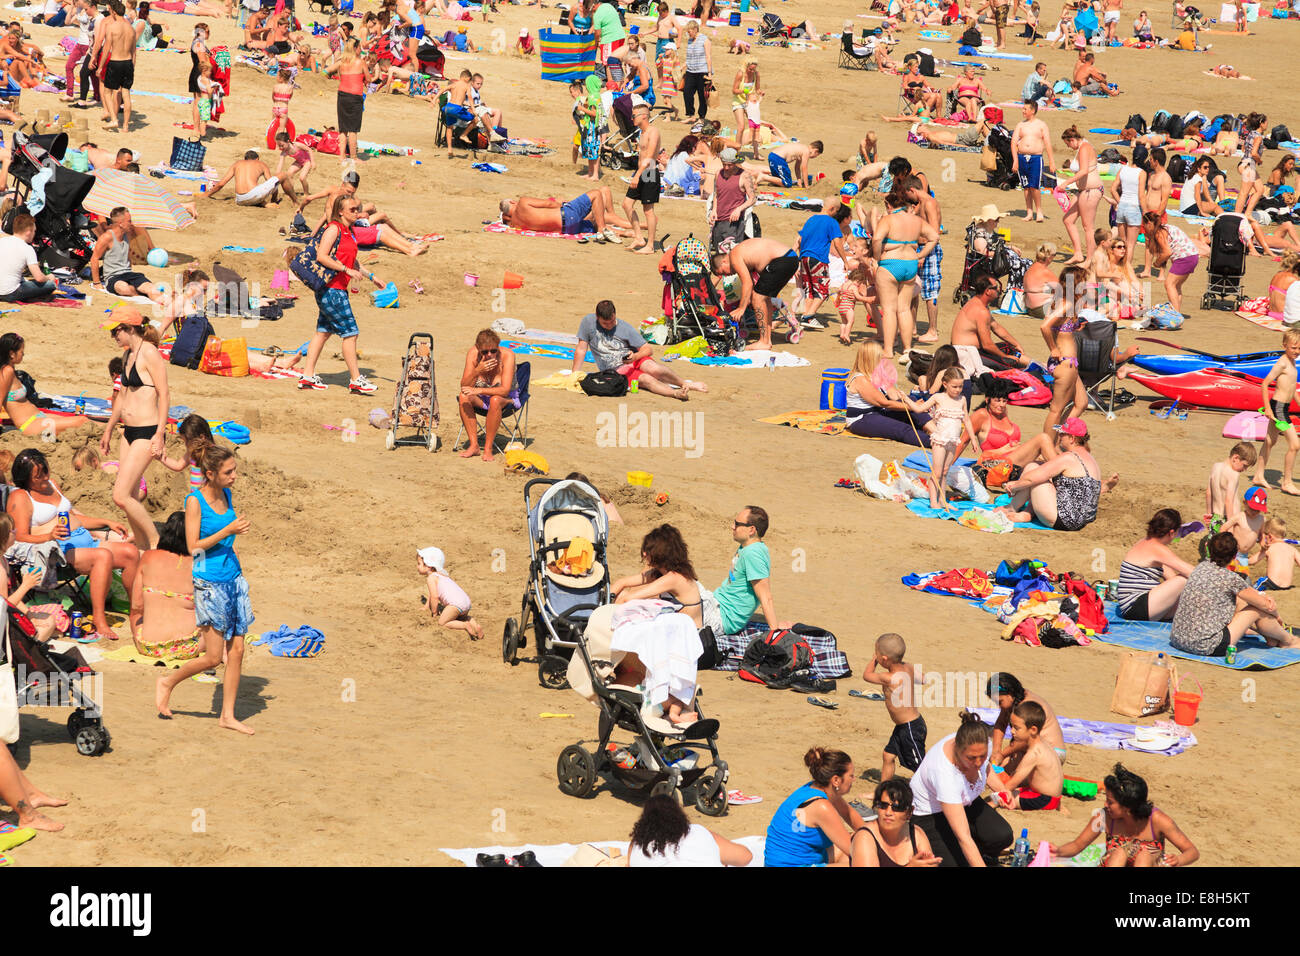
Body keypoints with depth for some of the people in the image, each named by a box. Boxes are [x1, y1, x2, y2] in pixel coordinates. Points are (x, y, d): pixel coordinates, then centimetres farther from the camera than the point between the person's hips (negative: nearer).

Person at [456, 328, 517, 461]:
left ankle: (488, 448, -26)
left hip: (506, 398, -3)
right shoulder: (472, 354, -16)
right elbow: (464, 386, -19)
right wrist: (477, 371, -37)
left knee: (495, 400, -36)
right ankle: (474, 445, -22)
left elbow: (505, 390, -30)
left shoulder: (507, 355, -25)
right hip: (482, 399, 3)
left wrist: (478, 391, -40)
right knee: (464, 397, -27)